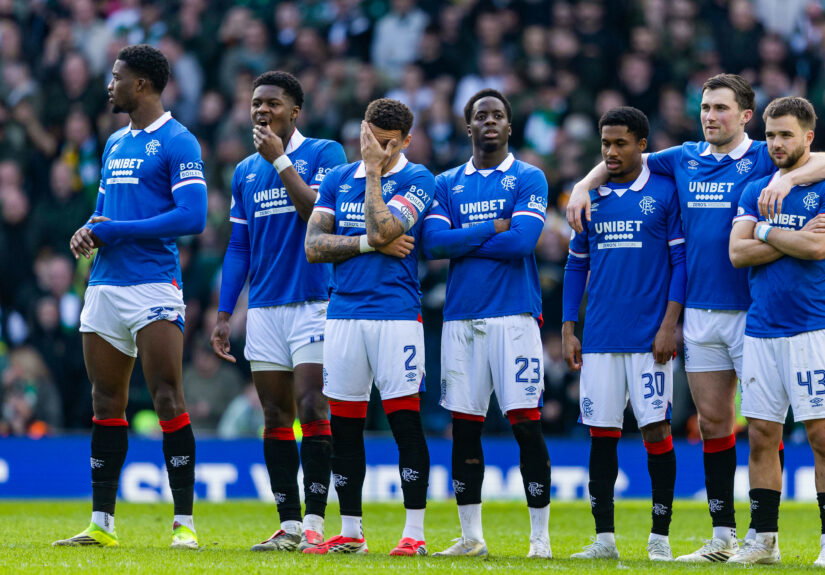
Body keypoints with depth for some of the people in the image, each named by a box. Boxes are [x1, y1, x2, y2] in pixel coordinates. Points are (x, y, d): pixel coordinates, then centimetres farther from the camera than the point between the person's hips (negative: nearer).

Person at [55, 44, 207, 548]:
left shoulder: (177, 142, -7)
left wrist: (111, 231, -14)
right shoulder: (115, 143, 19)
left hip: (153, 287, -8)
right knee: (106, 405, 8)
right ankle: (102, 523, 12)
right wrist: (87, 232, 3)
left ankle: (185, 522, -7)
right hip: (105, 286, 8)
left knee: (168, 401, -10)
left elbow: (192, 217, -16)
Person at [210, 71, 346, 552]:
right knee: (276, 417, 5)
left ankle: (314, 521, -10)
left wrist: (281, 160, -14)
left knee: (312, 409, -11)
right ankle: (289, 525, 8)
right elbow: (238, 247, 17)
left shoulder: (324, 153, -2)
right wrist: (224, 315, 11)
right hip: (264, 308, 6)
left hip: (313, 302, -6)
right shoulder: (245, 171, 14)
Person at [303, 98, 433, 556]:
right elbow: (313, 246, 4)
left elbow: (383, 230, -17)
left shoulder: (416, 181, -2)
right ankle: (350, 533, 15)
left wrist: (374, 172, -9)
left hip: (396, 315, -5)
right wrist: (370, 244, -7)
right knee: (344, 427, 7)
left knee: (405, 423, -6)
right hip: (343, 314, 5)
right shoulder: (338, 180, 13)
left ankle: (414, 532, -3)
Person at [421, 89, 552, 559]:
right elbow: (433, 242, -1)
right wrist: (494, 228, -8)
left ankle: (541, 538, -3)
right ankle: (471, 537, 12)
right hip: (461, 317, 4)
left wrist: (462, 241, -5)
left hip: (514, 316, -4)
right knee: (464, 427, 5)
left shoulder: (529, 179, 3)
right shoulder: (448, 184, 14)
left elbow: (522, 241, -12)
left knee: (527, 423, -7)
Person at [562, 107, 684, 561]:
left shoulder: (665, 192, -1)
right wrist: (567, 329, 10)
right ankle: (604, 538, 9)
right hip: (601, 337, 4)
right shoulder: (591, 196, 11)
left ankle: (660, 537, 4)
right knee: (602, 434, 4)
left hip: (650, 336, -4)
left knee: (657, 429, -4)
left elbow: (681, 260, -2)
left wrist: (669, 324, -9)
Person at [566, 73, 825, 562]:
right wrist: (584, 186, 8)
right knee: (713, 420, 6)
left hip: (751, 311, -5)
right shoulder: (684, 160, 11)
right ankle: (723, 536, 11)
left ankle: (762, 535, -1)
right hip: (700, 314, 5)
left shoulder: (763, 159, -2)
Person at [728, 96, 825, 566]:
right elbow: (738, 253, 2)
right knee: (761, 436, 5)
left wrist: (766, 233, -3)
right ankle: (764, 540, 10)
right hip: (761, 329, 5)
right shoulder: (756, 191, 14)